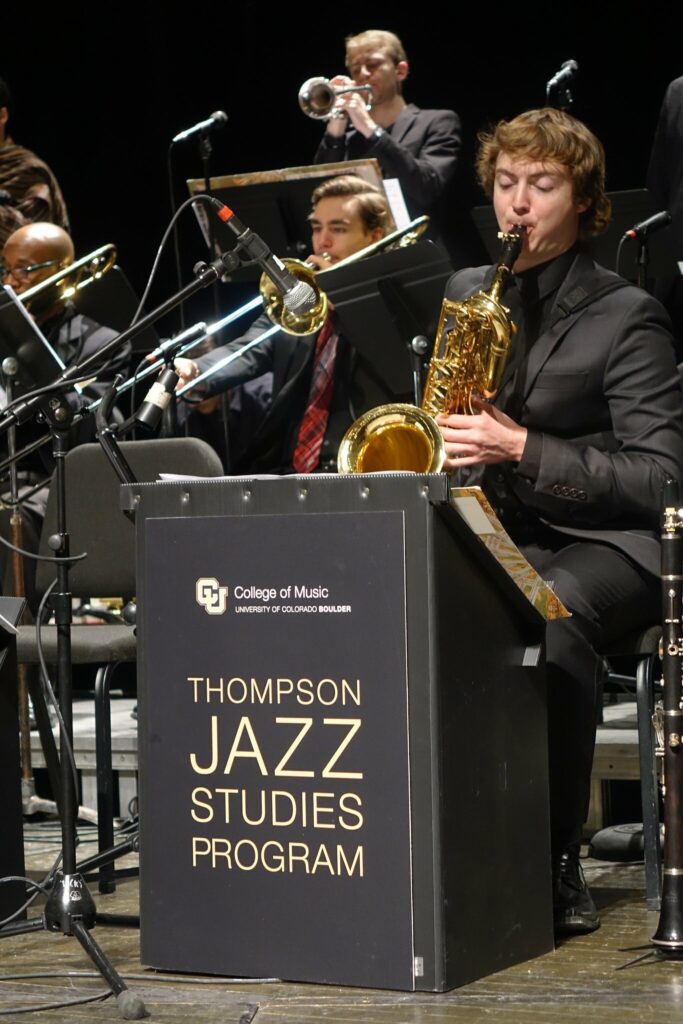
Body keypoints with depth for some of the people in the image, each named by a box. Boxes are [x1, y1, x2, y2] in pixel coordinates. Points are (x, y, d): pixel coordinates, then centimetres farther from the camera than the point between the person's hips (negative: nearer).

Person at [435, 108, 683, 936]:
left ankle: (559, 859, -27)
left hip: (598, 542, -5)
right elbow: (435, 421, 25)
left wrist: (524, 450, -19)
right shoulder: (464, 293, 16)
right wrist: (438, 452, 0)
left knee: (555, 612, -40)